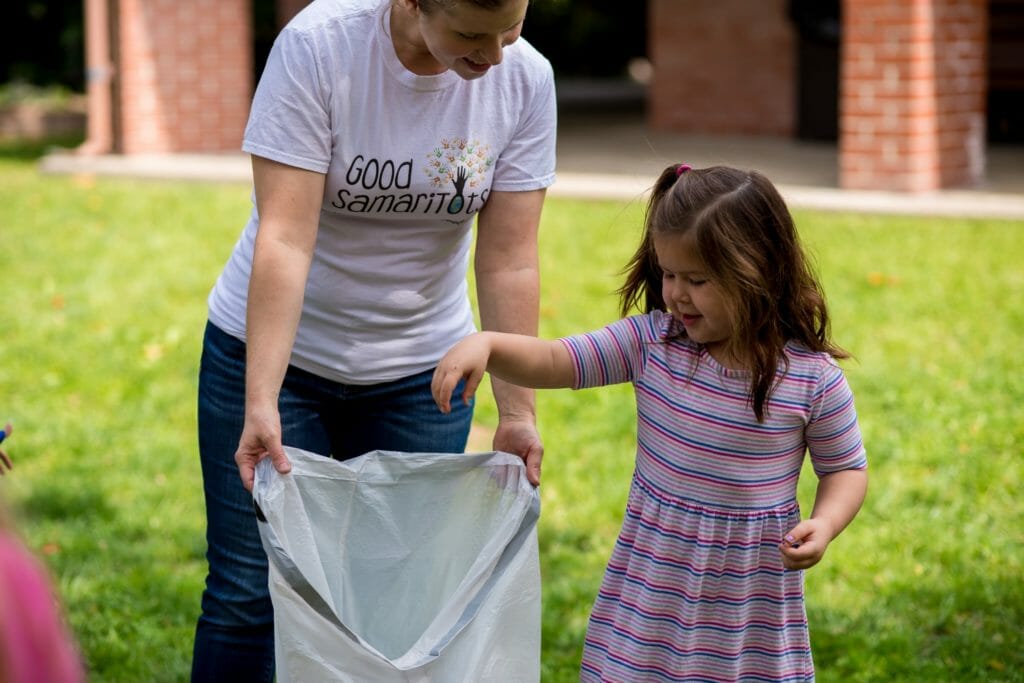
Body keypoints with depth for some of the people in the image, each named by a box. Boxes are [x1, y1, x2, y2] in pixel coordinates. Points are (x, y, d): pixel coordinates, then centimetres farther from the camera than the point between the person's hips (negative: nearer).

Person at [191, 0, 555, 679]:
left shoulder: (526, 78, -13)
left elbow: (508, 260, -10)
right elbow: (284, 236, -27)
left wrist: (517, 411, -13)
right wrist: (261, 402, -33)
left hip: (420, 369, 3)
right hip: (275, 347, -2)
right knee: (250, 593, -1)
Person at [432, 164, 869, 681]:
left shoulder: (813, 377, -10)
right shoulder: (652, 341, -4)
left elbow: (846, 468, 2)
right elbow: (554, 362, -6)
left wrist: (824, 524, -17)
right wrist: (485, 345, -24)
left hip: (750, 589, -2)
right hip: (653, 581, 2)